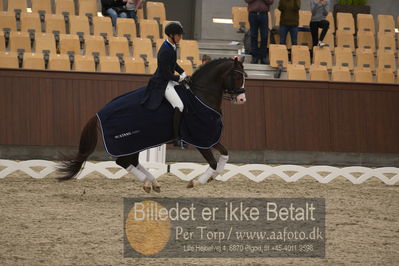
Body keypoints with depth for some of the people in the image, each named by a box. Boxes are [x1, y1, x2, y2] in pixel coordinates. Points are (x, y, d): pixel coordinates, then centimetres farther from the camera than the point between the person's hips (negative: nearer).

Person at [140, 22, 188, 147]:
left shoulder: (172, 46, 5)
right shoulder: (165, 51, -26)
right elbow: (166, 74, -24)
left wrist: (183, 73, 10)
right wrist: (180, 78, -11)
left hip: (169, 80, 11)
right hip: (162, 83, -11)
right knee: (179, 106, -22)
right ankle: (177, 138, -17)